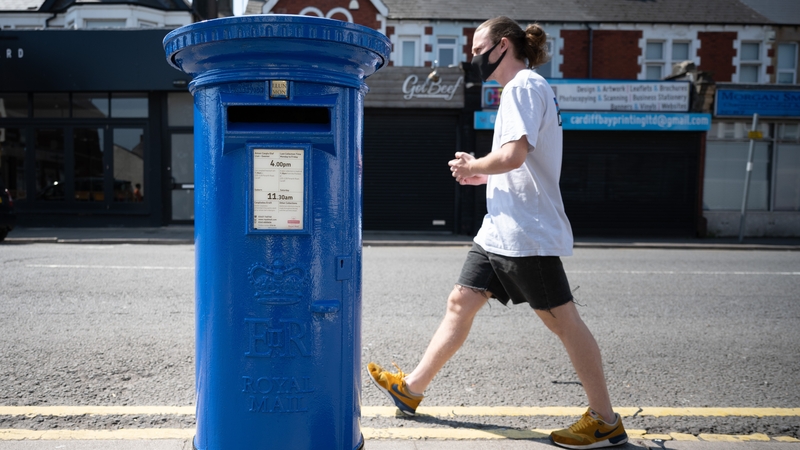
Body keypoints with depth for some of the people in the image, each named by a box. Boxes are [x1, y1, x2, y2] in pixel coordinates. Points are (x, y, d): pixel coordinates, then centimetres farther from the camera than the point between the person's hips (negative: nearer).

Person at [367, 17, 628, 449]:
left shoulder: (524, 86, -9)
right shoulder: (531, 88, 22)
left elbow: (513, 155, -24)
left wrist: (472, 167, -7)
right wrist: (483, 175, 13)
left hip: (525, 231, -10)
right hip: (500, 228, 10)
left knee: (562, 319, -1)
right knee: (460, 301, 11)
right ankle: (412, 387, 21)